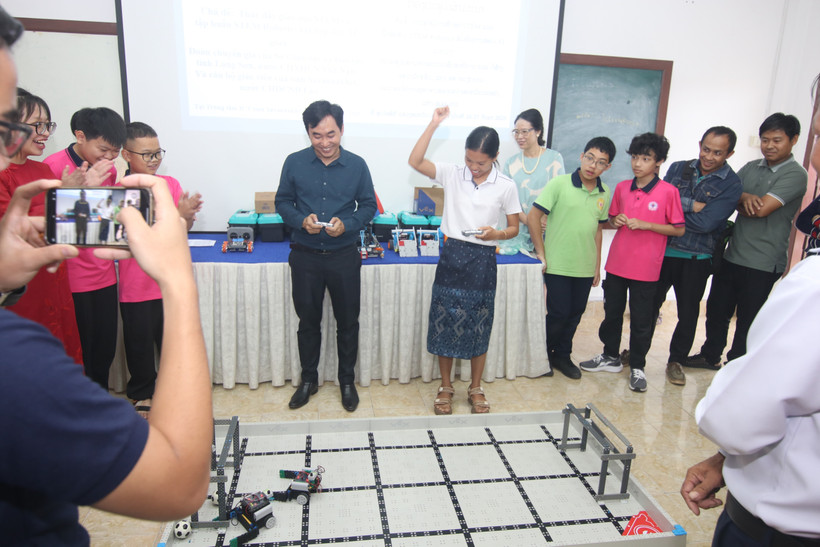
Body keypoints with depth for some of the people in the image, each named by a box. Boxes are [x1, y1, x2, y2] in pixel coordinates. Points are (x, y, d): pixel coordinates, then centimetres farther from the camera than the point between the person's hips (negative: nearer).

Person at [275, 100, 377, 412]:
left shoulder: (356, 165, -3)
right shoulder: (294, 163, -3)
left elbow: (368, 206, 1)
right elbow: (283, 202, 4)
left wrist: (347, 225, -18)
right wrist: (301, 220, -16)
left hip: (344, 256, 0)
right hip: (305, 256, 1)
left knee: (347, 321, 10)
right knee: (308, 320, 13)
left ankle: (347, 380, 29)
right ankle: (309, 379, 32)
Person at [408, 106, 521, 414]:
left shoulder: (505, 186, -1)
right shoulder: (452, 174, -1)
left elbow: (514, 227, 5)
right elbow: (415, 161, -12)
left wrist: (497, 234, -17)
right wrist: (434, 124, -14)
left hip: (483, 261, 0)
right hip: (452, 256, 0)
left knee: (479, 327, 9)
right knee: (445, 323, 6)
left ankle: (475, 389, 28)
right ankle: (446, 387, 25)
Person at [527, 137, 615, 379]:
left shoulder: (604, 193, 5)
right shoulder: (560, 184, -10)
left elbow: (598, 230, 14)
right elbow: (533, 217, -10)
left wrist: (597, 266, 14)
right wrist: (541, 253, -9)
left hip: (585, 268, 5)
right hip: (557, 265, -4)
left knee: (575, 314, 12)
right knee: (559, 313, 0)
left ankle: (562, 356, 31)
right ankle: (543, 355, 23)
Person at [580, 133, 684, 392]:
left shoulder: (668, 192, -9)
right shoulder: (622, 187, 4)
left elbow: (679, 229, -6)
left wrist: (645, 224, -17)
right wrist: (616, 221, -7)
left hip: (646, 268, -4)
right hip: (617, 263, 4)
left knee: (641, 320, 6)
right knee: (612, 312, 16)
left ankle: (637, 367, 23)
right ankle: (611, 357, 34)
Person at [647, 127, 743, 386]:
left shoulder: (731, 184, -7)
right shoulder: (678, 169, 3)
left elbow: (705, 223, -18)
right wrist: (691, 205, -19)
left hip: (696, 259, -2)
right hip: (663, 250, 2)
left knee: (688, 313, 10)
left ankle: (676, 361, 28)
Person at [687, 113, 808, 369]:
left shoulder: (796, 175, -11)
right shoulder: (751, 167, 10)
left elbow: (763, 209, -22)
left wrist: (738, 202, -4)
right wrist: (745, 197, -15)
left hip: (762, 263, -6)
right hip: (731, 255, 6)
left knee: (747, 319, 6)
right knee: (717, 309, 16)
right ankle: (710, 355, 34)